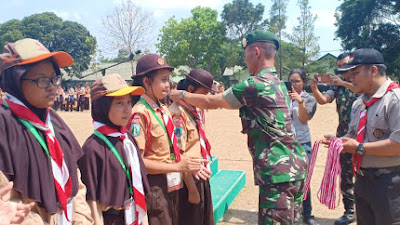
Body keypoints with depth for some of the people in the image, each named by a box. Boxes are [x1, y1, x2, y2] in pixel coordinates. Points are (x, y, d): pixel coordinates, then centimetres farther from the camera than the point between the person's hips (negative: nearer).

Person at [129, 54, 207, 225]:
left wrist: (187, 163, -3)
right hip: (154, 189, -8)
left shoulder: (164, 110, 8)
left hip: (171, 185, 8)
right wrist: (177, 167, -20)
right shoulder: (140, 114, -16)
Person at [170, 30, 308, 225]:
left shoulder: (256, 85, -16)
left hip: (278, 172, -9)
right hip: (293, 166, 9)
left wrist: (182, 95, 8)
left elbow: (209, 102, -7)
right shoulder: (277, 83, 13)